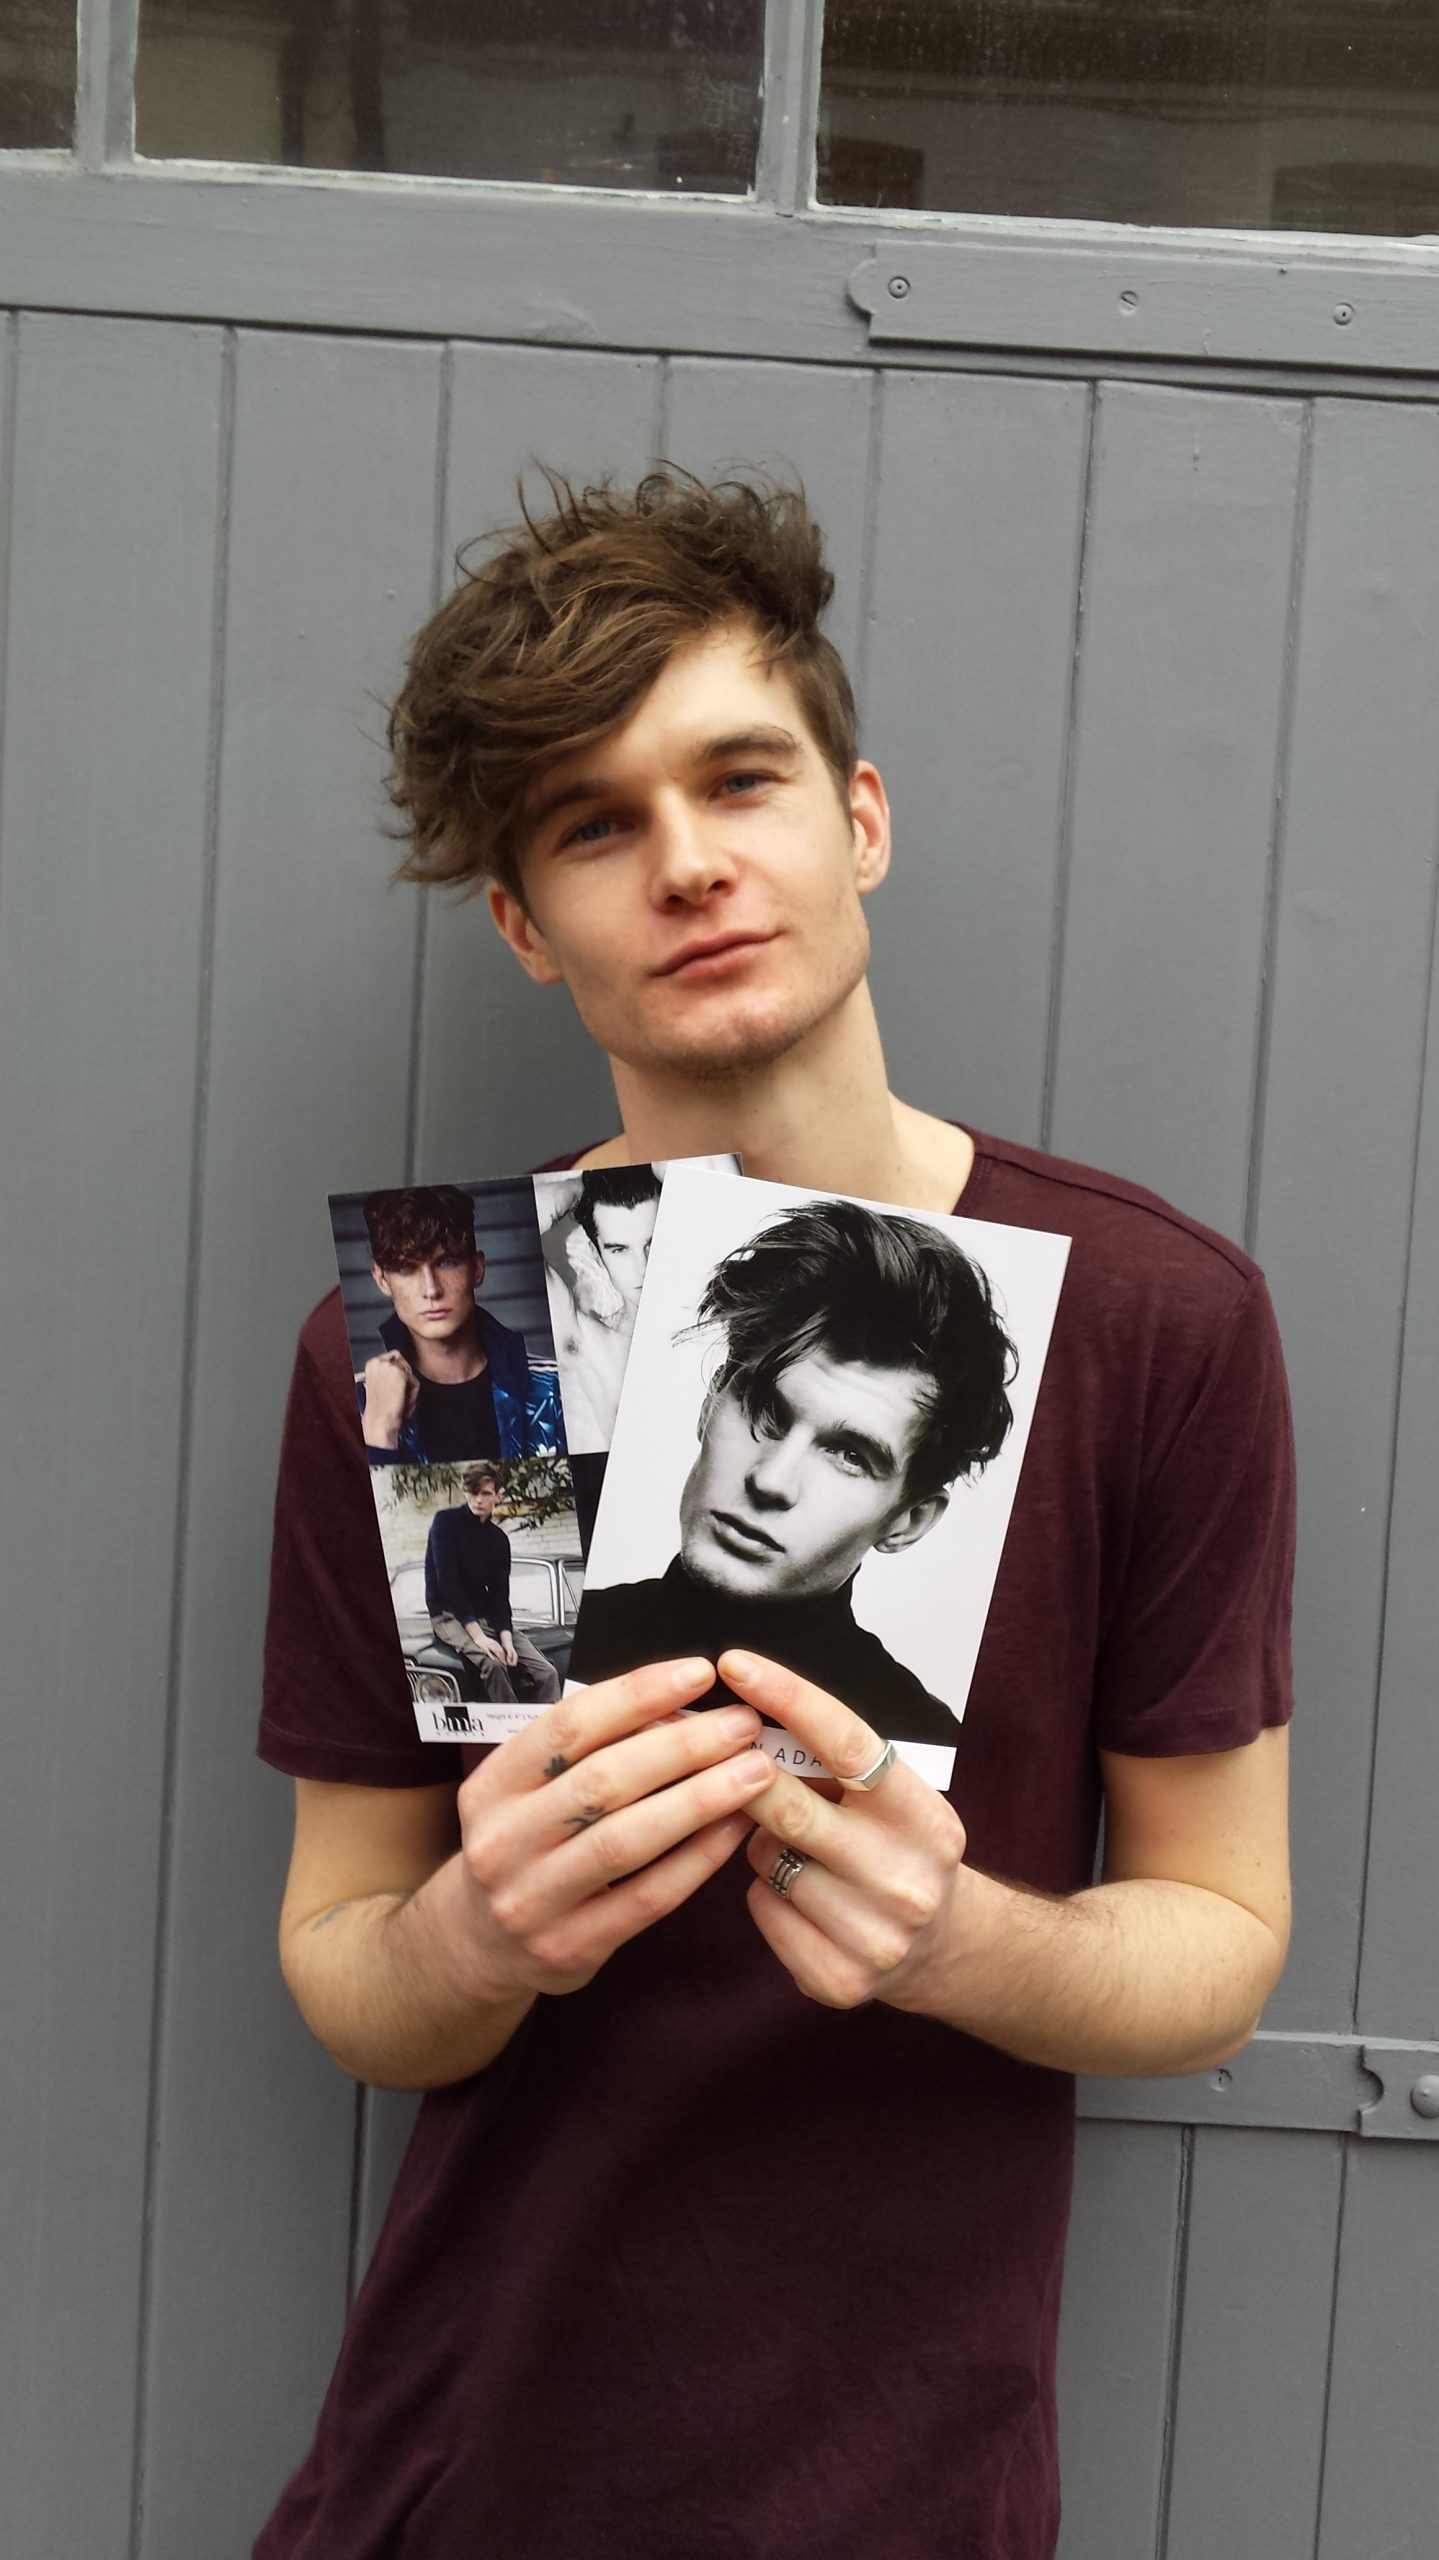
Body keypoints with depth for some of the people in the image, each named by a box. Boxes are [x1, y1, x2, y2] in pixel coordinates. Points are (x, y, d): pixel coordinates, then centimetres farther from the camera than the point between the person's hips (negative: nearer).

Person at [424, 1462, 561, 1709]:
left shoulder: (498, 1539, 8)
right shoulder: (446, 1522, -7)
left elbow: (500, 1595, 3)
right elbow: (447, 1581, -16)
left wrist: (506, 1638, -17)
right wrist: (478, 1636, -25)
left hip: (488, 1616, 6)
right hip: (449, 1615, -6)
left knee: (547, 1673, -13)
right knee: (492, 1664, -35)